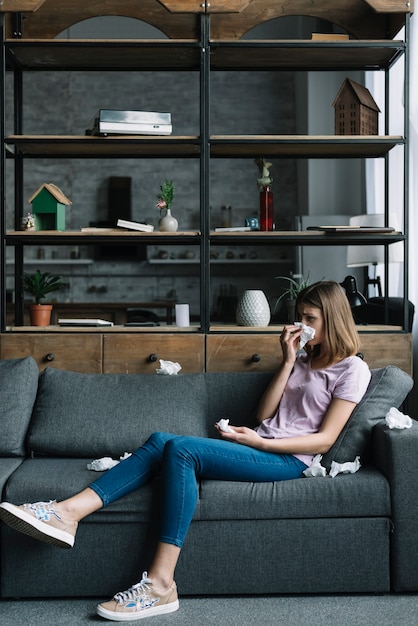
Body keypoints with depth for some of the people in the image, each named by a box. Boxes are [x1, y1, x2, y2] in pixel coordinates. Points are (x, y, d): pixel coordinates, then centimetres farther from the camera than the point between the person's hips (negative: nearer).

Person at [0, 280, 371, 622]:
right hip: (259, 445, 8)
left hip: (290, 458, -8)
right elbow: (264, 413, 14)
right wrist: (288, 361, 8)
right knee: (160, 441, -15)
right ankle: (68, 512, -29)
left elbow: (325, 440, -9)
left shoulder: (352, 369, 1)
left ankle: (160, 583, -32)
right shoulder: (303, 360, 25)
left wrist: (258, 442, -15)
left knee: (181, 449, -28)